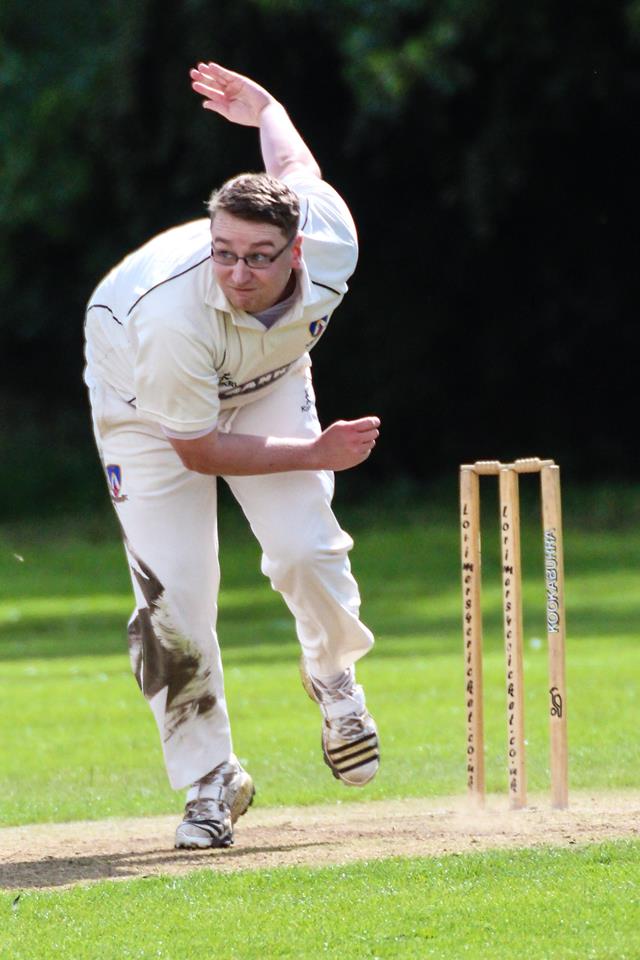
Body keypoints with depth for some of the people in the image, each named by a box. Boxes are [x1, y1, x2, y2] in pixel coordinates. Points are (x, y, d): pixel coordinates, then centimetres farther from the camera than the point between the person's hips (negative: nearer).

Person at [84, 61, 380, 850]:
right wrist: (316, 453, -27)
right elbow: (199, 451, -26)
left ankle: (333, 681, 17)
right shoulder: (171, 315, -43)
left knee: (306, 548, -16)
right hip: (146, 395, -3)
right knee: (172, 593, -13)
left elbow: (292, 162, -6)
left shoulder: (331, 240, -32)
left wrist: (263, 108, 17)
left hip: (263, 382, 3)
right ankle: (212, 782, 4)